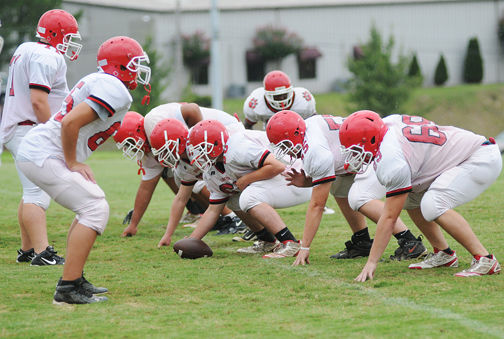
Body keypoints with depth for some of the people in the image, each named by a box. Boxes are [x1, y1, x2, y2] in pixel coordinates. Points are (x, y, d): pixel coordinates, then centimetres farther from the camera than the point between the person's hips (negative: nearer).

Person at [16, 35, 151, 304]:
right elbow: (71, 123, -24)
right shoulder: (115, 91, -14)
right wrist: (73, 163, -12)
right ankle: (68, 289, -17)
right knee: (95, 209, -13)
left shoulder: (97, 82, 17)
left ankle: (74, 280, 18)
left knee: (91, 208, 17)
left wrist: (74, 163, 12)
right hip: (44, 156, -10)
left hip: (33, 151, 10)